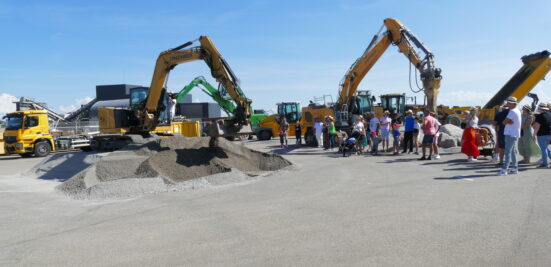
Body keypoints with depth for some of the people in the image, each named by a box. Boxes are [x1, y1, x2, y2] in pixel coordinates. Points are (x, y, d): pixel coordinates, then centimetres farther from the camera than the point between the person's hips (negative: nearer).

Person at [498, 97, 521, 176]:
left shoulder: (512, 111, -15)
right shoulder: (517, 111, 17)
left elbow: (504, 122, -17)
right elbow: (505, 122, 11)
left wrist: (507, 121, 1)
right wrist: (509, 121, -8)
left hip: (511, 134, -10)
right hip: (513, 134, 10)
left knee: (508, 152, -13)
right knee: (513, 152, 14)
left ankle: (504, 169, -16)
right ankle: (515, 168, 19)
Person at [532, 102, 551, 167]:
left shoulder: (539, 116, -15)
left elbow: (537, 126, -17)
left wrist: (534, 134, -9)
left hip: (542, 134, -7)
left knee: (543, 149, -1)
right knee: (545, 148, 21)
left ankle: (545, 163, 2)